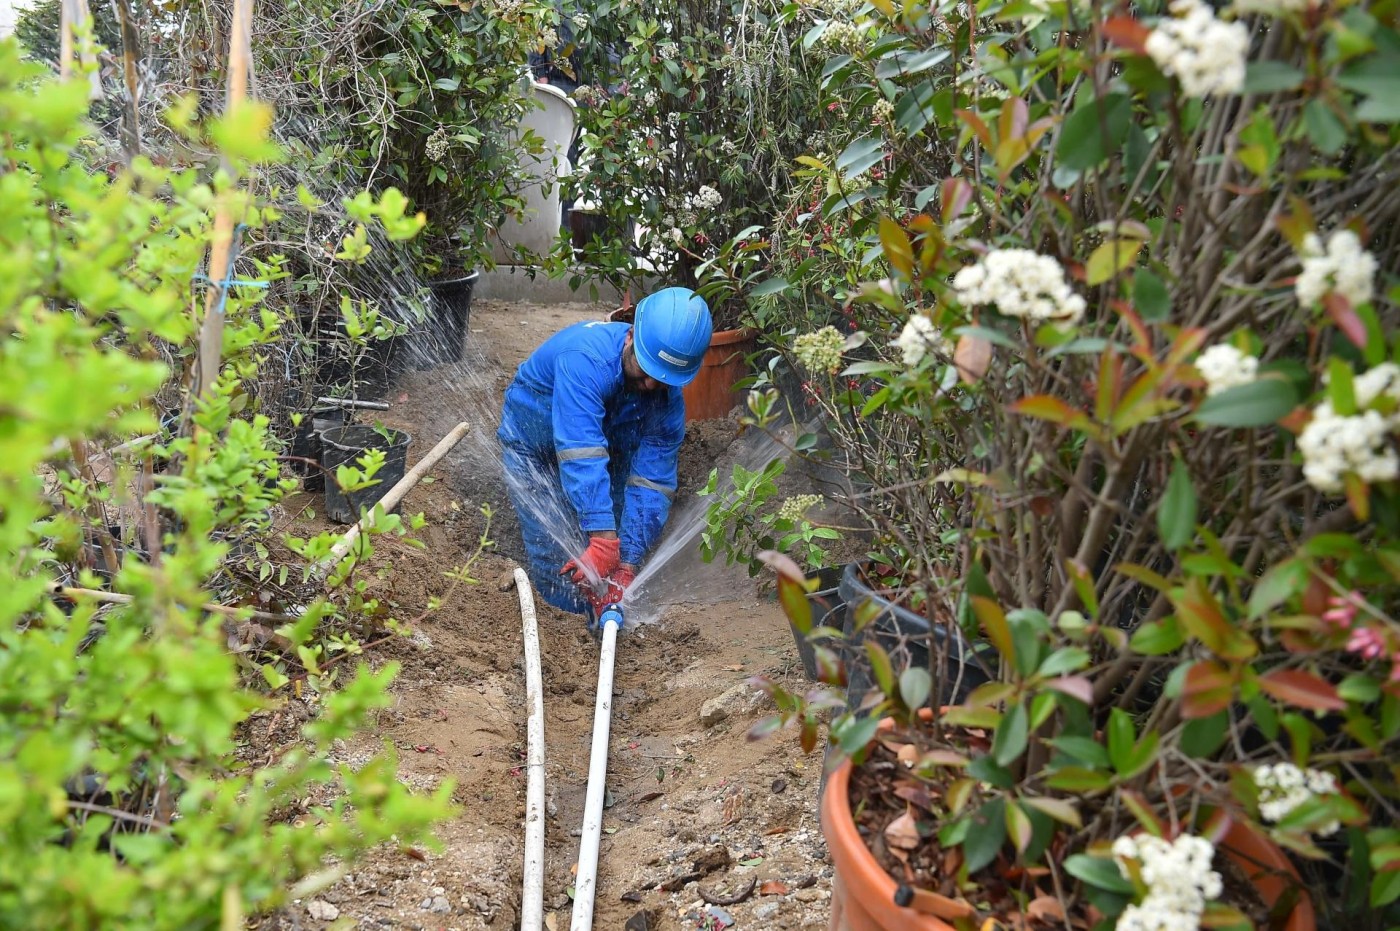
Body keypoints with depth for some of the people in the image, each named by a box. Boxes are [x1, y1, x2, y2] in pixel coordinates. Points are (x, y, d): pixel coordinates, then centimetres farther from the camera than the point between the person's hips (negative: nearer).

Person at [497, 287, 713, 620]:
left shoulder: (668, 400, -23)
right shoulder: (585, 357, -41)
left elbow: (651, 485, -24)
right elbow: (581, 457, -49)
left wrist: (626, 562, -34)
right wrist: (603, 541, -55)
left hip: (610, 450, 4)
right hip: (534, 450, -4)